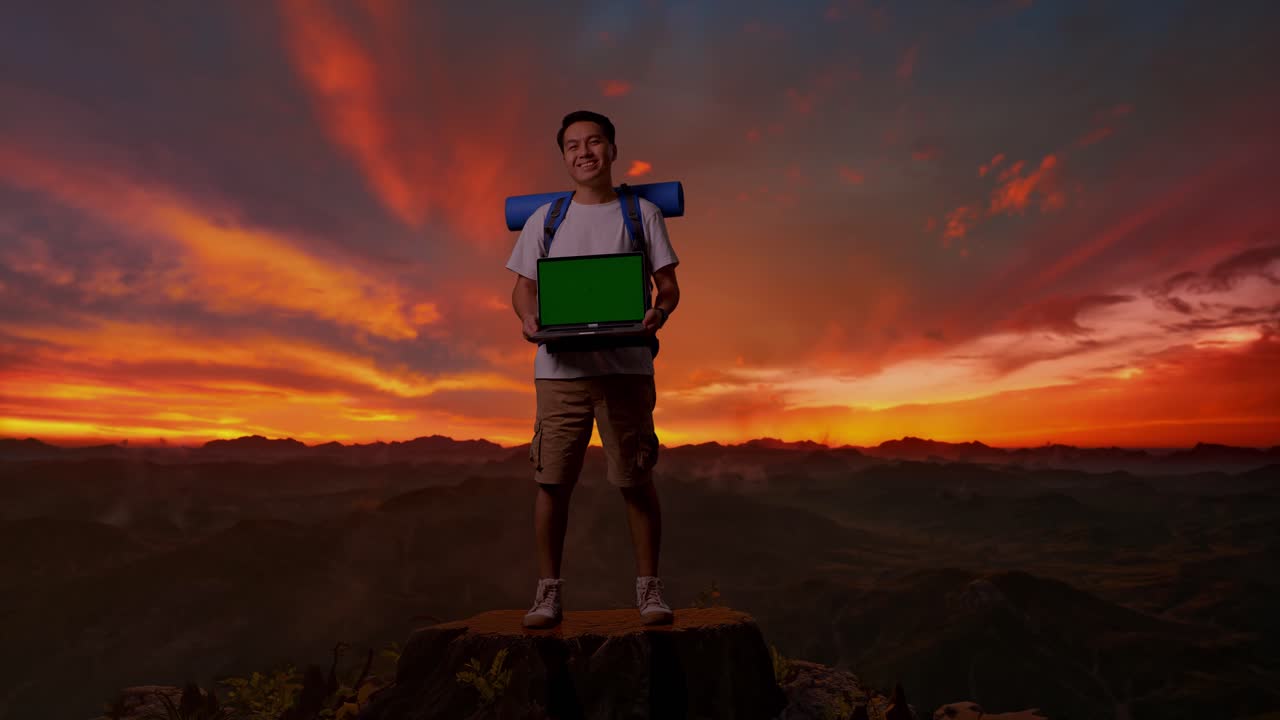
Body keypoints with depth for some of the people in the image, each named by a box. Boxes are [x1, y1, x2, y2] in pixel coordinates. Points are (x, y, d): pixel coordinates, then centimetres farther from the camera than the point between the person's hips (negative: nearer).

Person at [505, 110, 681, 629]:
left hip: (626, 366, -1)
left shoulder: (642, 214, 11)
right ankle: (548, 591, 14)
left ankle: (648, 588, 15)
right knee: (552, 480, 1)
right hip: (560, 367, 1)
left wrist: (659, 312, -16)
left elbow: (668, 284, 7)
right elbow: (523, 287, 12)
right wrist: (528, 318, -11)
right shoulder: (544, 219, 14)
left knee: (636, 479, 2)